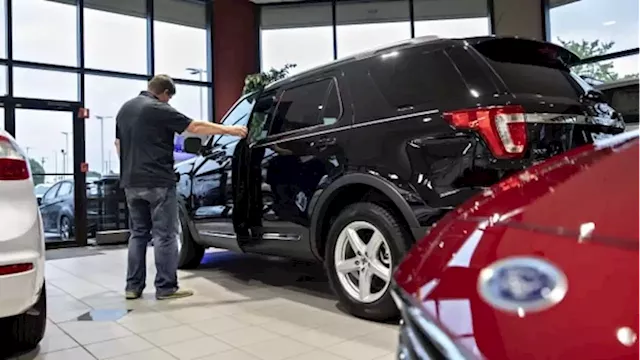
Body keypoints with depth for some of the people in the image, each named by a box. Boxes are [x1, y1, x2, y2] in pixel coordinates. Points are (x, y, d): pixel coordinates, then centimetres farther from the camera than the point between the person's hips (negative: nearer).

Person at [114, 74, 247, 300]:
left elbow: (118, 144, 22)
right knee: (164, 235, -2)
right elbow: (196, 127, -12)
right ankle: (166, 288, 2)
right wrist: (229, 130, -6)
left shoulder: (125, 109, 15)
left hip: (131, 183, 8)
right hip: (158, 182, -8)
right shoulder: (159, 109, -10)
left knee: (138, 233, 14)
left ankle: (133, 287, 16)